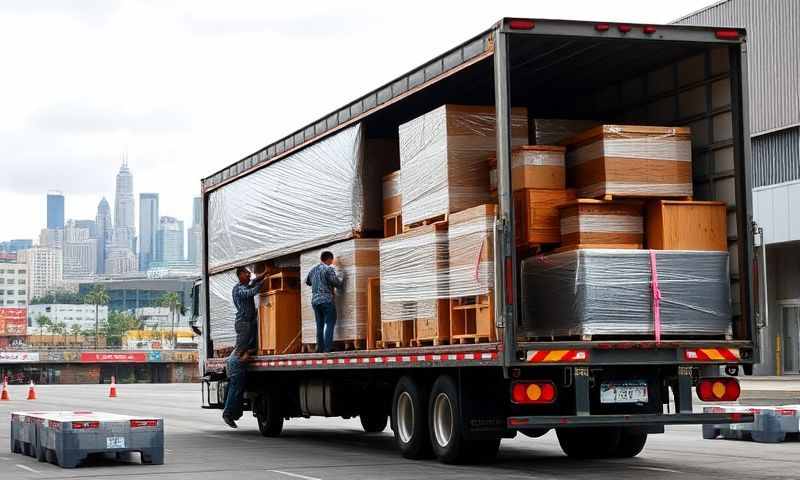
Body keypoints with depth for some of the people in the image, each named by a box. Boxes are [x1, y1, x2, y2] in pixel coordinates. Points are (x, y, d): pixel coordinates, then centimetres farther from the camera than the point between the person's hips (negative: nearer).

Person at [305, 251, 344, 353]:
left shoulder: (313, 270, 13)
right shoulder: (329, 269, -8)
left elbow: (307, 282, 27)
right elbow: (337, 283, -10)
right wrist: (341, 279, 10)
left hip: (315, 300, 7)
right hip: (327, 300, -7)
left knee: (320, 325, 10)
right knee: (330, 324, -5)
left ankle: (320, 348, 8)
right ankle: (327, 348, -14)